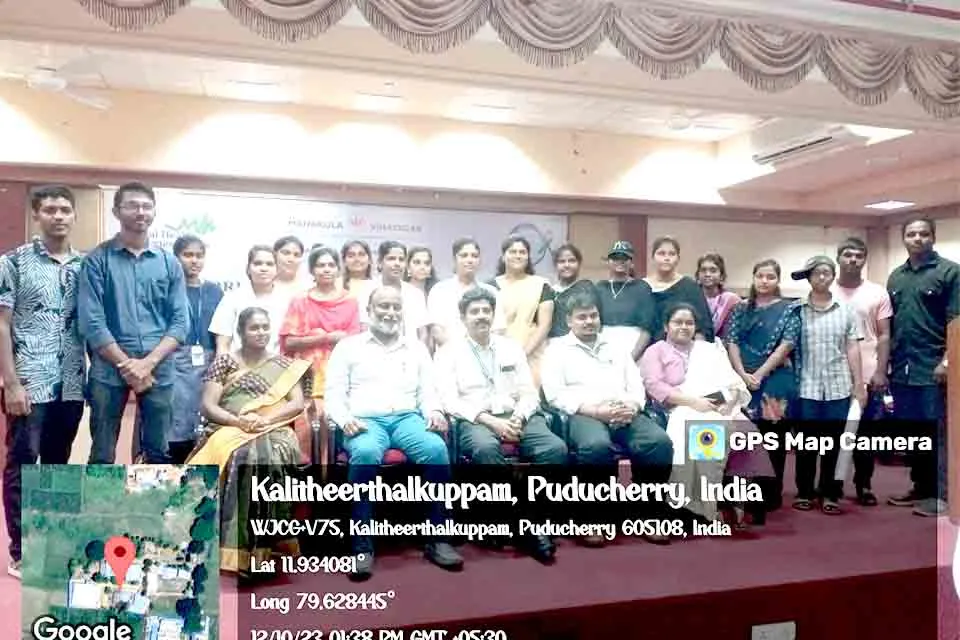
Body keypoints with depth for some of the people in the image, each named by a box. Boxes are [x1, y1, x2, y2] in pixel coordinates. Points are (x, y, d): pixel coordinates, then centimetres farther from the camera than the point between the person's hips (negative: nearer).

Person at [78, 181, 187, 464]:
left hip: (158, 370, 2)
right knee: (102, 455, 6)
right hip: (109, 369, -2)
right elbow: (91, 321, -6)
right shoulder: (97, 259, 1)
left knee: (158, 453, 10)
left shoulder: (170, 262, 9)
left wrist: (147, 363, -9)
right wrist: (126, 365, -11)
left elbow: (180, 321, 3)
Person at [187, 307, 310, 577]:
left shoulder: (285, 364, 16)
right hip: (228, 430, 0)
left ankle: (260, 544, -30)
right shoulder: (224, 362, 14)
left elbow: (298, 404, 5)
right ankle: (228, 545, -31)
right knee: (229, 456, -36)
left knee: (269, 456, -35)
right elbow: (208, 406, 5)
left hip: (272, 431, 0)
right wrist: (238, 420, -14)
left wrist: (265, 418, -13)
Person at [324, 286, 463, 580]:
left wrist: (434, 411, -6)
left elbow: (428, 390, 17)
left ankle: (438, 539, -19)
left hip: (408, 418, 2)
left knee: (436, 449, -32)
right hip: (365, 420, -2)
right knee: (366, 454, -38)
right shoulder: (348, 346, 15)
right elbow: (334, 393, 7)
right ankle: (363, 546, -27)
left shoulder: (416, 347, 23)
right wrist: (345, 419, -14)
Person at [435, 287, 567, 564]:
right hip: (474, 420, -3)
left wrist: (519, 418, -10)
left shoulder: (511, 347, 18)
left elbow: (529, 393, 12)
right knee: (485, 448, -38)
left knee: (555, 447, -26)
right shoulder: (450, 351, 7)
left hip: (515, 417, 3)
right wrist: (489, 420, -17)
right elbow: (450, 400, -5)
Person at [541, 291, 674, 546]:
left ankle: (647, 513, -9)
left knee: (660, 442, -26)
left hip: (625, 415, 4)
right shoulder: (557, 349, 11)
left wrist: (632, 406, -6)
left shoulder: (616, 348, 25)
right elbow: (555, 394, -2)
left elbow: (637, 386, 18)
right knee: (597, 445, -39)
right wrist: (593, 410, -15)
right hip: (582, 415, -4)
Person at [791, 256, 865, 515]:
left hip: (838, 387, 2)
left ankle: (830, 494, 18)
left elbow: (852, 350, 8)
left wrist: (859, 384, 3)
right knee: (806, 443, 6)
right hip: (806, 387, -1)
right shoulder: (797, 311, 2)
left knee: (833, 443, 7)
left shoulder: (846, 311, 8)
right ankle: (804, 492, 18)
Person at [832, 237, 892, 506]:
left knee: (867, 432, 8)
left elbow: (884, 336, 3)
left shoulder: (877, 292, 3)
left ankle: (864, 484, 22)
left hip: (867, 376, 1)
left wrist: (880, 372, -6)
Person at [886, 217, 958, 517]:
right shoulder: (896, 276, 14)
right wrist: (885, 363, 12)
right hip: (902, 369, 6)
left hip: (933, 368, -6)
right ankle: (921, 487, 23)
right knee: (911, 431, 12)